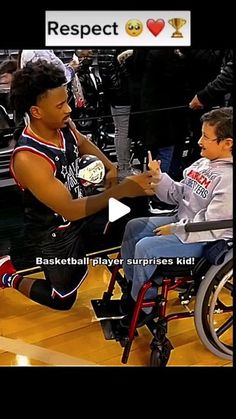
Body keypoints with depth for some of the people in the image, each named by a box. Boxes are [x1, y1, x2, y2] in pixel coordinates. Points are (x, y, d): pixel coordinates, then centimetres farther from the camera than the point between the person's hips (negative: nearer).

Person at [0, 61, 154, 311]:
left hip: (78, 211, 7)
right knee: (62, 300, 10)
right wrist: (122, 190, -40)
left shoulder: (63, 125, -14)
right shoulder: (28, 159, -37)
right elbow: (70, 210, -36)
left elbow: (83, 143, 13)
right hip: (53, 234, -6)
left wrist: (109, 166, -4)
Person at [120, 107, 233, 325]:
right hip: (182, 222, 10)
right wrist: (158, 177, -7)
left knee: (145, 247, -21)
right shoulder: (203, 163, 3)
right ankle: (133, 286, 22)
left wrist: (173, 230, -18)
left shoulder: (228, 179, -25)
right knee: (133, 227, 8)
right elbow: (178, 195, 10)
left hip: (204, 240, -10)